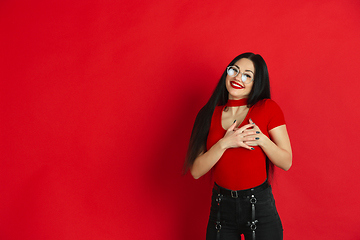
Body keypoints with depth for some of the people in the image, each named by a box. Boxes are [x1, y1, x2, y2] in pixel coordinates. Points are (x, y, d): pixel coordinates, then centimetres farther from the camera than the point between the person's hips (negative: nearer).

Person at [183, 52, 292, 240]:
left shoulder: (268, 108, -5)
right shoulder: (211, 113, 1)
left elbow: (286, 162, -4)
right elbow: (196, 171, -6)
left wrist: (261, 139, -20)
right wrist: (224, 143, -19)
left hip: (259, 206, -2)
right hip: (221, 207, 2)